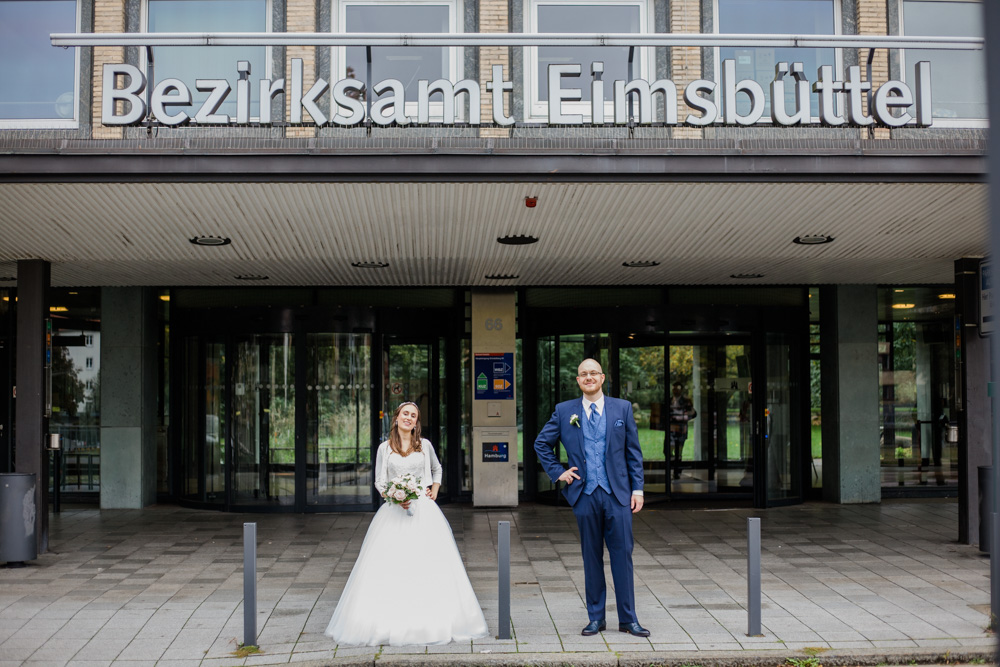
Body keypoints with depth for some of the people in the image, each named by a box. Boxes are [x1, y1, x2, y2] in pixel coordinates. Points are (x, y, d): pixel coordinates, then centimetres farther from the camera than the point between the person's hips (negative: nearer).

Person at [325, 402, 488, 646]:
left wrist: (434, 492, 10)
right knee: (391, 566, -6)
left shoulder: (424, 445, 8)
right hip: (394, 511, -1)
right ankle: (391, 621, -2)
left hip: (424, 510, 1)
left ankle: (429, 620, 7)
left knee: (428, 564, -1)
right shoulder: (385, 448, 4)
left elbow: (437, 469, 24)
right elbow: (379, 482, 3)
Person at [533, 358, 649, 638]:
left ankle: (628, 618, 10)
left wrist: (637, 489, 1)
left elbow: (634, 451, 6)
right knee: (591, 558, 7)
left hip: (617, 493, 0)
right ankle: (596, 617, 17)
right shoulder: (564, 411, 6)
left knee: (622, 554, 0)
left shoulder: (622, 408, 6)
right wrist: (557, 472, 4)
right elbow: (541, 443, 15)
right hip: (584, 494, 0)